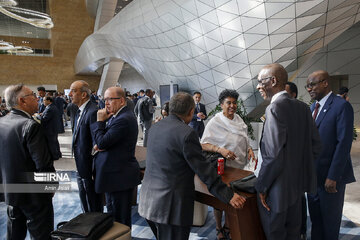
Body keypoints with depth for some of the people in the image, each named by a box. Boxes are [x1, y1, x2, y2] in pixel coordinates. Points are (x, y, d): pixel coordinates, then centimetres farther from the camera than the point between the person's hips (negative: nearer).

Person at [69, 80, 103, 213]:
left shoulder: (93, 112, -22)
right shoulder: (79, 111, 9)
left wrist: (94, 172, -19)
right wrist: (78, 167, 16)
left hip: (90, 168, -10)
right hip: (81, 168, 10)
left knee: (94, 208, 8)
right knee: (84, 202, 26)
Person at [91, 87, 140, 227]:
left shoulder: (124, 119, -21)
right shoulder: (117, 116, 12)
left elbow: (102, 143, -21)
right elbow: (108, 140, 18)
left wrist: (100, 121, -10)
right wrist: (99, 145, -4)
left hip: (119, 177, -11)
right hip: (118, 174, 11)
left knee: (119, 220, 2)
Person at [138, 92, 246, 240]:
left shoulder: (154, 128, 6)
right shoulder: (187, 133, -19)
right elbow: (204, 170, -17)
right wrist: (229, 196, -9)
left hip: (148, 200, 8)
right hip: (171, 206, -8)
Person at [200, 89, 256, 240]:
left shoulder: (239, 120, 5)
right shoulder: (215, 122, -13)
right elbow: (203, 144, -14)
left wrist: (249, 149, -2)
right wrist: (220, 150, -28)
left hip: (239, 166, 5)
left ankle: (228, 227, 36)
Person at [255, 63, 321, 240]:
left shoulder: (275, 109, -24)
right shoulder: (302, 107, 1)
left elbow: (273, 156, -27)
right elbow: (316, 145, 7)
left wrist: (261, 186, -16)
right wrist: (300, 168, 15)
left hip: (278, 187, -8)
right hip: (298, 182, 8)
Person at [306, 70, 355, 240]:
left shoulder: (341, 106, -14)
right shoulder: (313, 107, 10)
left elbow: (344, 144, -18)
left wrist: (333, 177, -19)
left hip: (330, 175, -7)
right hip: (313, 173, 7)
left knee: (330, 218, 12)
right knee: (314, 216, 18)